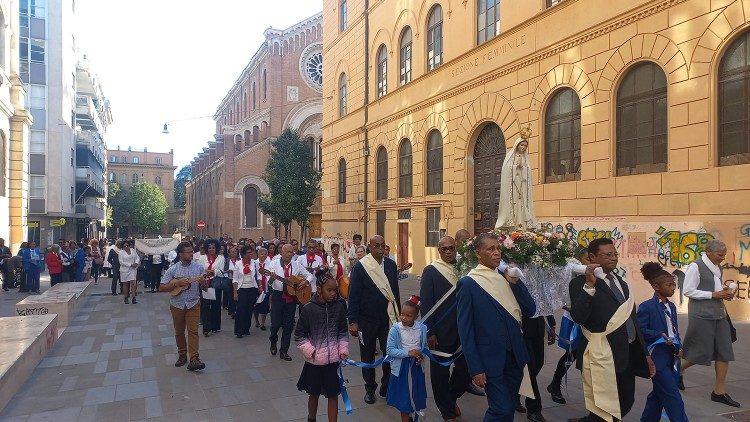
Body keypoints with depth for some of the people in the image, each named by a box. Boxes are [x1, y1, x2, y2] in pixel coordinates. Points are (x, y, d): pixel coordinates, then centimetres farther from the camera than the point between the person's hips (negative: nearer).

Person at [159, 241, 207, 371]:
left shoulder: (199, 267, -3)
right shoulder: (172, 270, -6)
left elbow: (205, 287, 2)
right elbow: (161, 288, -7)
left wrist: (203, 281, -21)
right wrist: (177, 283, -20)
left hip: (193, 304, -1)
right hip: (177, 305, 1)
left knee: (193, 331, -8)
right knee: (179, 332, 12)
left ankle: (194, 359, -9)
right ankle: (182, 355, 28)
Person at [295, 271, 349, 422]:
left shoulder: (339, 307, -5)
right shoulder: (308, 309, -12)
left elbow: (342, 332, 6)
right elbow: (299, 335, -5)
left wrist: (343, 350, -5)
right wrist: (311, 351, -11)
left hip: (333, 360, 1)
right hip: (314, 360, -1)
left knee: (333, 395, 6)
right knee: (314, 394, 17)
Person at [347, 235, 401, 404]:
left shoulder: (390, 264, 1)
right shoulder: (360, 266, -10)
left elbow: (395, 291, 8)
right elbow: (353, 295, -9)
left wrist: (398, 313, 9)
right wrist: (353, 321, -12)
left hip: (388, 318, 2)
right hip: (367, 319, -2)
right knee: (368, 356, 13)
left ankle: (387, 388, 22)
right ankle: (370, 388, 30)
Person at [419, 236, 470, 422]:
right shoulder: (430, 271, -6)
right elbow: (425, 303, -8)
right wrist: (430, 333, -12)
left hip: (463, 330, 4)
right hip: (440, 333, -3)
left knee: (466, 369, 7)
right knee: (440, 373, 8)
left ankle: (451, 398, 37)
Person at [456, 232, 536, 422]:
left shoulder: (506, 278, 7)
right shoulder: (468, 283, -10)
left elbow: (530, 310, 4)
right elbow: (465, 329, -11)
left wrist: (515, 282, -8)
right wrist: (475, 369, -13)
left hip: (514, 356, 6)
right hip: (490, 359, -6)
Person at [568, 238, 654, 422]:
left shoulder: (621, 282, 14)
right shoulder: (581, 282, -10)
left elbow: (631, 319, 19)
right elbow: (578, 317, -23)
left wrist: (644, 353, 18)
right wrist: (590, 286, -29)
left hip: (628, 355, 8)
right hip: (602, 357, -7)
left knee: (625, 405, 16)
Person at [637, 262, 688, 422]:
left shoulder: (671, 306, 12)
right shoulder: (646, 307, -13)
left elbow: (675, 330, 16)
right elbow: (640, 330, -15)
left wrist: (678, 347, 3)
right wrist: (659, 336, -23)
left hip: (671, 358, 8)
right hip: (657, 358, -8)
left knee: (659, 393, 14)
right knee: (672, 395, -5)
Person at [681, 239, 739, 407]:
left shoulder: (718, 268, 13)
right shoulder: (695, 267, -12)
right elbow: (688, 291, -14)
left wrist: (726, 292, 4)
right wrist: (714, 294, -16)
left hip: (719, 314, 8)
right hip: (701, 315, -8)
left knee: (724, 352, 4)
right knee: (702, 352, -2)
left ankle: (719, 391, 13)